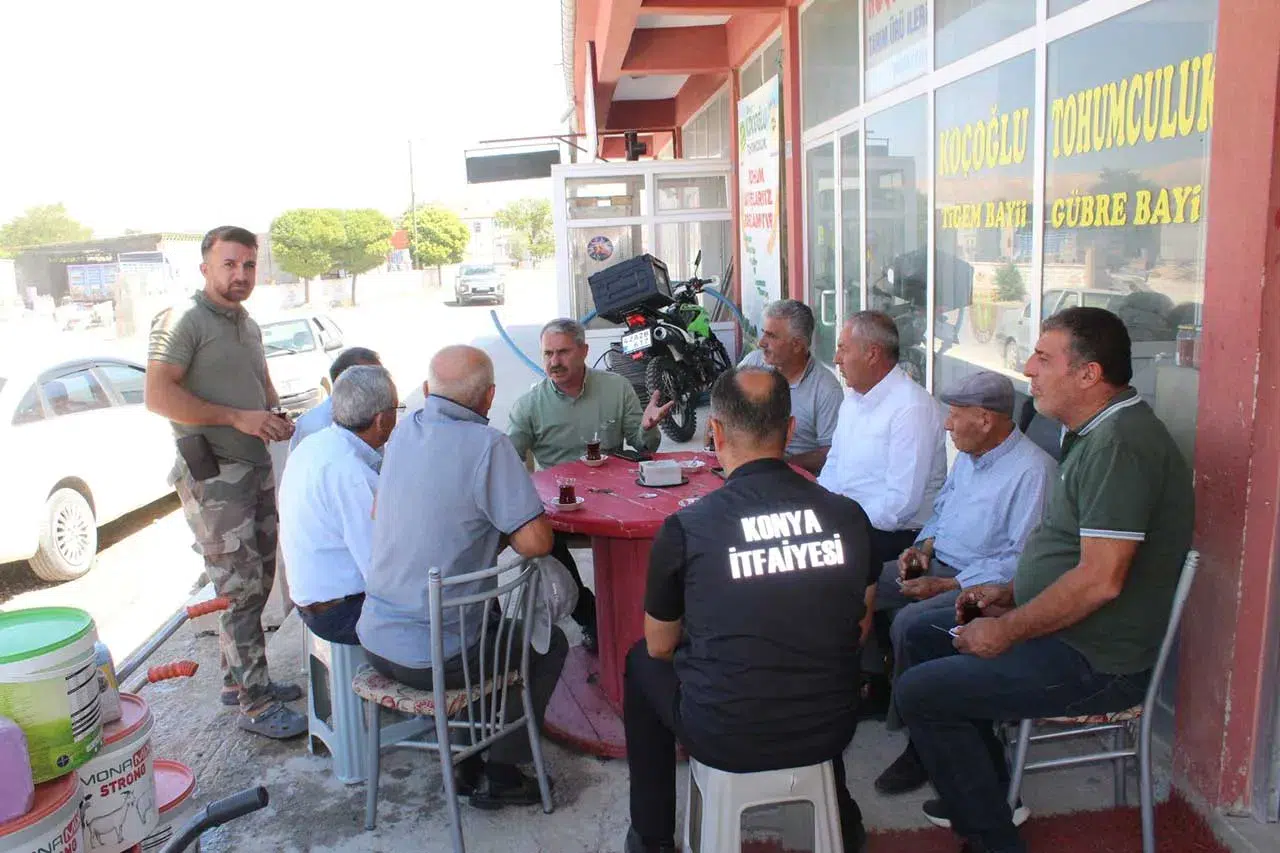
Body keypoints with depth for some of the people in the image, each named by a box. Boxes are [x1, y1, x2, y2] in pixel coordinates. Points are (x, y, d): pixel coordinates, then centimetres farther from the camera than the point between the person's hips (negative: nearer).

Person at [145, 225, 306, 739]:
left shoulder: (247, 325, 16)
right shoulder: (182, 321, -11)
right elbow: (159, 396, -20)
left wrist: (275, 417, 6)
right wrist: (237, 417, -22)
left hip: (256, 466, 9)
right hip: (213, 475, -9)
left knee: (257, 582, 15)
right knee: (240, 589, -5)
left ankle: (238, 680, 30)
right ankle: (256, 706, 3)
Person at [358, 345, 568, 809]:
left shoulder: (405, 430, 1)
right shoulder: (487, 445, -21)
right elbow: (536, 541, -23)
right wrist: (505, 528, 0)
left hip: (375, 638, 7)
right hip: (433, 657, -7)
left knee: (490, 614, 32)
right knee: (549, 641, 16)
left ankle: (468, 760, 33)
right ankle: (500, 773, 19)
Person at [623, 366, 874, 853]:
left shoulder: (685, 529, -16)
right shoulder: (849, 517, -8)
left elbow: (660, 646, -1)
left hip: (725, 741, -3)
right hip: (829, 732, 4)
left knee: (641, 662, 24)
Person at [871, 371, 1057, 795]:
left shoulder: (1032, 470, -19)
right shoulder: (969, 457, 10)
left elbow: (1021, 561, -23)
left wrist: (947, 585, -22)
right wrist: (924, 545, 5)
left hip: (984, 585, -9)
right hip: (940, 565, 10)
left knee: (910, 623, -30)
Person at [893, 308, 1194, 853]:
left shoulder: (1120, 445, -24)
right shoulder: (1098, 433, 10)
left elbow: (1100, 579, -29)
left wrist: (1006, 631, -18)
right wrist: (1009, 592, 10)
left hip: (1094, 662, -11)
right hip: (1068, 631, 11)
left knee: (918, 693, -13)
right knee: (923, 637, 16)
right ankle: (986, 791, 25)